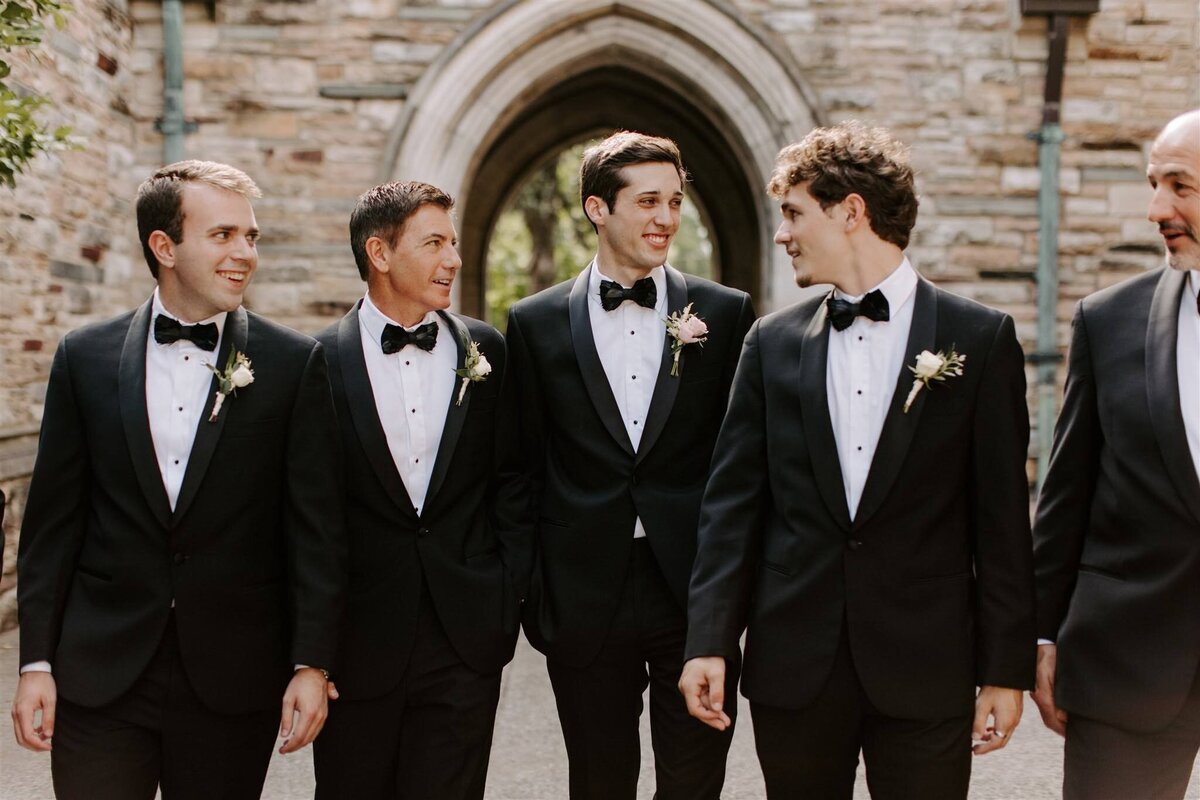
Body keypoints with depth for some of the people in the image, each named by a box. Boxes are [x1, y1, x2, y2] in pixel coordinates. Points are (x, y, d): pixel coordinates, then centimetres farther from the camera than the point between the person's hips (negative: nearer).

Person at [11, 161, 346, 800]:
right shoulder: (85, 358, 4)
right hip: (100, 675, 1)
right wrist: (36, 661, 2)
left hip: (235, 678, -1)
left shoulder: (295, 363, -1)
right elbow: (52, 521, 5)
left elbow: (314, 526, -2)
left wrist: (311, 664, -7)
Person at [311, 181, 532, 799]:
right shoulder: (322, 361, -4)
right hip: (358, 640, -2)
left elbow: (512, 483, 9)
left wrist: (508, 599, 2)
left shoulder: (484, 351, 6)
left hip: (467, 638, 2)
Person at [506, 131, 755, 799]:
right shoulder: (536, 324, 4)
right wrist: (534, 593, 3)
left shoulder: (726, 313, 3)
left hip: (696, 594, 0)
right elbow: (526, 467, 6)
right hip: (585, 600, 0)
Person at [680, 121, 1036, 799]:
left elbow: (1001, 513, -2)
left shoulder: (980, 337, -1)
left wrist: (1007, 668, -3)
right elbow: (734, 501, 5)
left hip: (926, 667, -2)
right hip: (794, 664, 2)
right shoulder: (773, 342, 6)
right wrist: (711, 640, -3)